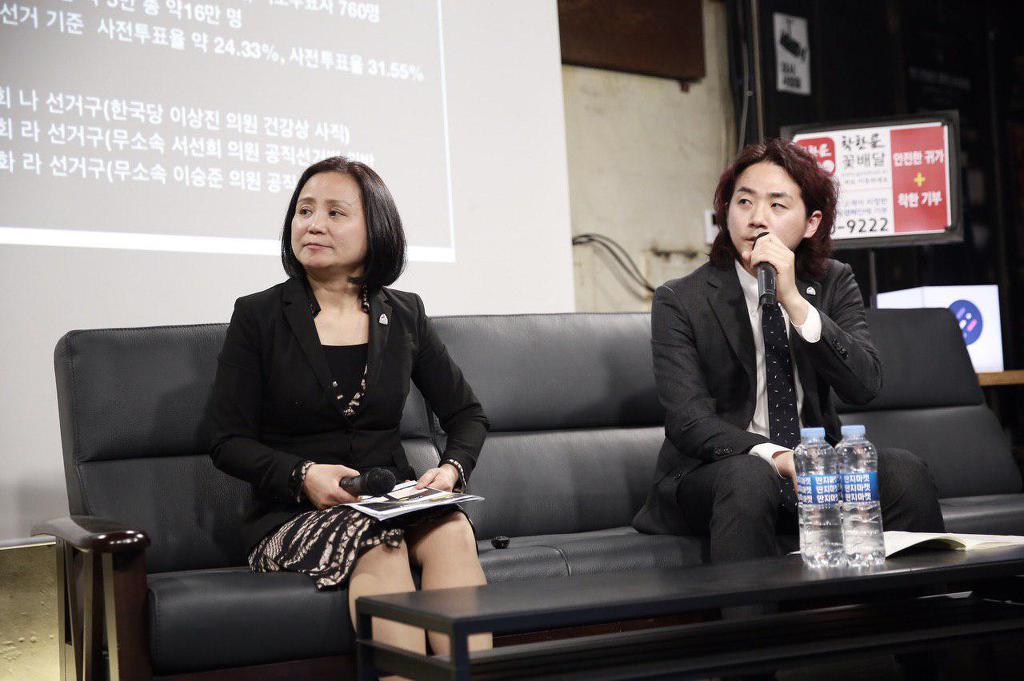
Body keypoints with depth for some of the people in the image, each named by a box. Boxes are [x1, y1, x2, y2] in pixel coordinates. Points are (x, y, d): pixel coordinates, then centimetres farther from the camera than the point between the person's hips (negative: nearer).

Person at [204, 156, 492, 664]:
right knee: (380, 547, -34)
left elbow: (466, 413, 16)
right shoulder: (257, 316, 2)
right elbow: (227, 441, -2)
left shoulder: (404, 315, 11)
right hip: (294, 514, -3)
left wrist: (452, 469, -6)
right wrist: (302, 476, -20)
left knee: (452, 530, -29)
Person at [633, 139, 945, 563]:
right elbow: (687, 419, -16)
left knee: (902, 471, -23)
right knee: (748, 477, -36)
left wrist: (794, 301, -22)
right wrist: (777, 457, -33)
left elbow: (864, 386, -10)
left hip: (811, 464, 3)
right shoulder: (680, 301, -6)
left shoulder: (834, 284, 4)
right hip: (710, 473, -3)